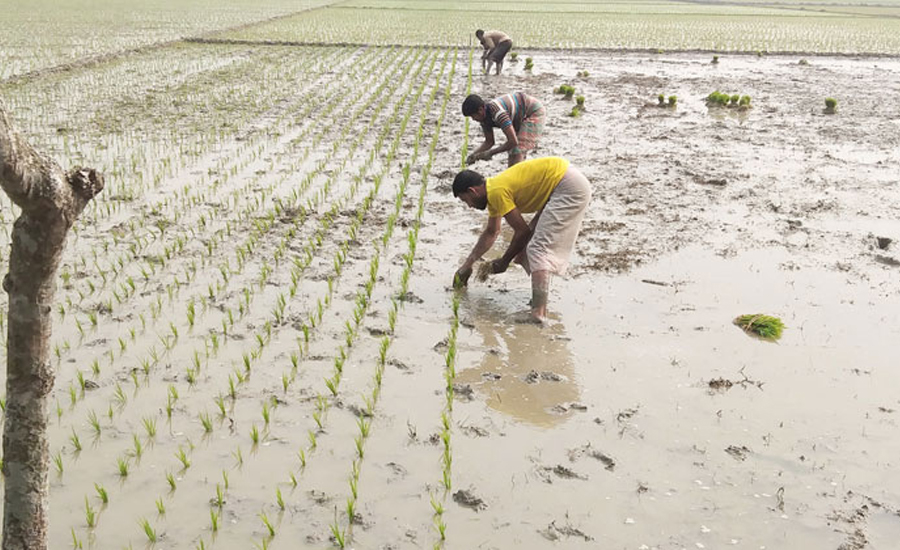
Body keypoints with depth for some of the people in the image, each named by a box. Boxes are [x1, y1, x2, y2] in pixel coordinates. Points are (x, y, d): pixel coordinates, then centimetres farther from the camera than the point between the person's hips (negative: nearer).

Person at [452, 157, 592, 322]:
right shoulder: (492, 191, 14)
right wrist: (467, 264, 33)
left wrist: (503, 262, 1)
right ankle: (539, 302, 15)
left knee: (539, 247, -14)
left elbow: (522, 231, -13)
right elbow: (491, 232, 28)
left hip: (569, 185, -10)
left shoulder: (497, 192, -16)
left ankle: (539, 311, -22)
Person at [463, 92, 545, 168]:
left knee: (517, 152, -17)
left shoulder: (497, 113, -37)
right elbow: (489, 142, 4)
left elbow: (513, 141, -37)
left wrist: (490, 153, -28)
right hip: (522, 116, 9)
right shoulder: (484, 117, -8)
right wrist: (474, 154, -12)